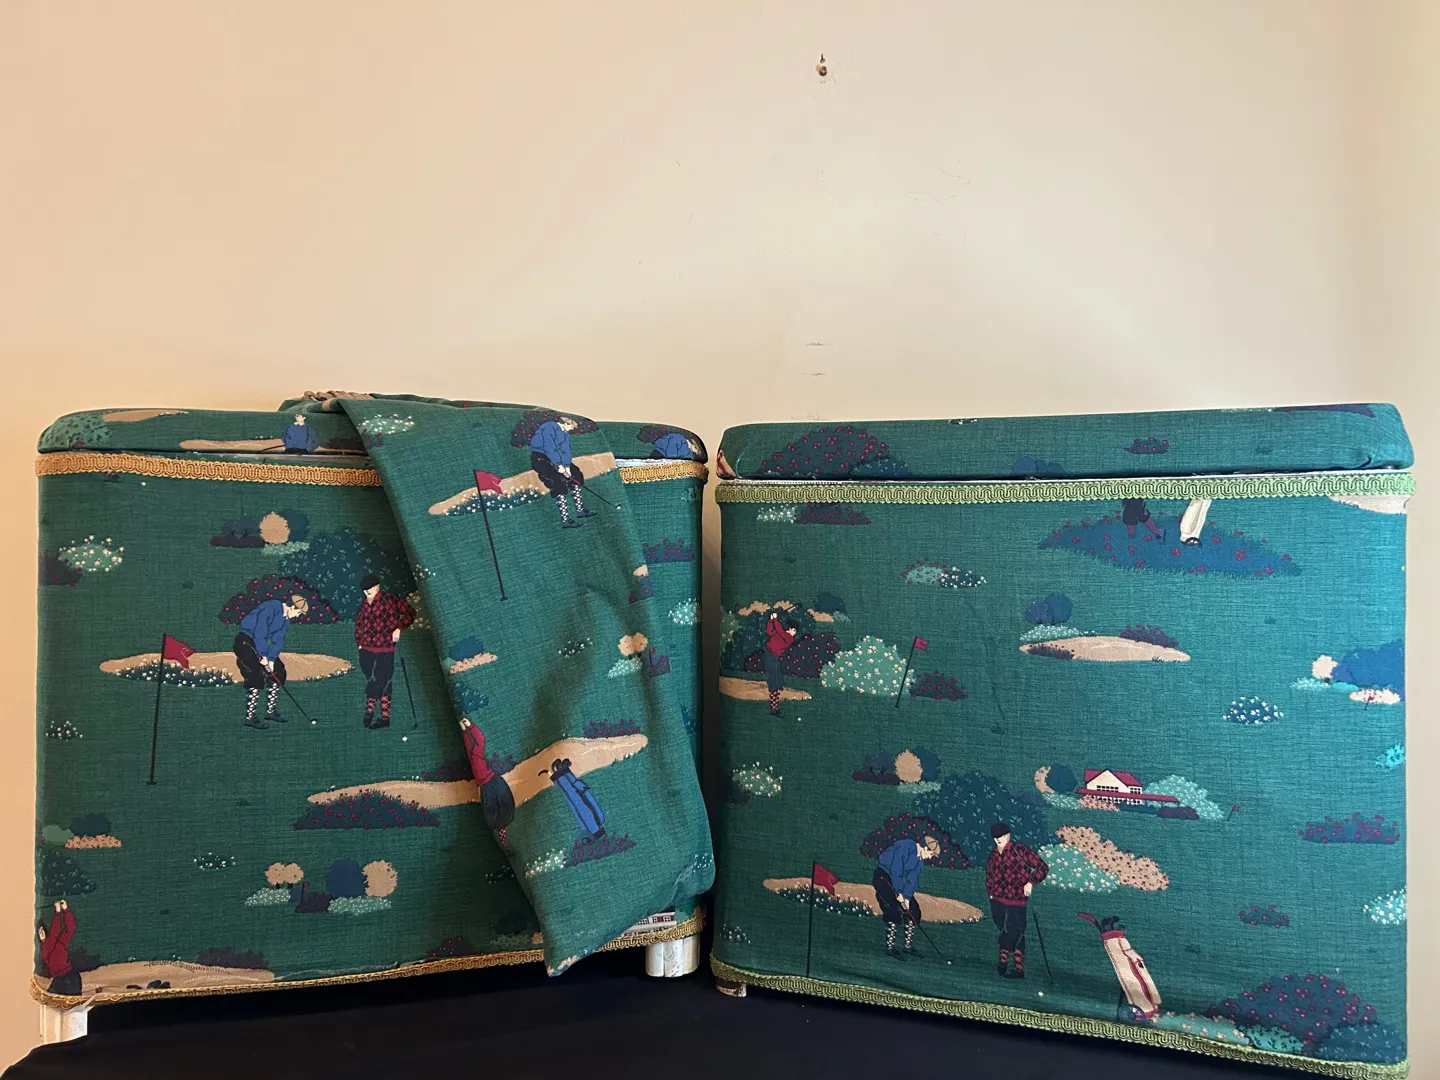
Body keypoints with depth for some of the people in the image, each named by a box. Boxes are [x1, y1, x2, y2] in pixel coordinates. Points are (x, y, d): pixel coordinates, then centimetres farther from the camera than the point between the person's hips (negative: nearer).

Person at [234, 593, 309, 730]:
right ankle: (250, 717, -15)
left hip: (259, 644, 10)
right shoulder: (271, 607, -21)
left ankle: (270, 711, 18)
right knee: (256, 676, -19)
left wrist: (271, 659, -11)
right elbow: (259, 632, -26)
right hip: (245, 641, -10)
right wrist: (263, 656, -23)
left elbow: (277, 640, 2)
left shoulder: (286, 619, 7)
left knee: (278, 671, 9)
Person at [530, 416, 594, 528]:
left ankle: (579, 509, 13)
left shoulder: (564, 433, 10)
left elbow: (565, 449, -2)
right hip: (540, 458, -10)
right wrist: (559, 465, -27)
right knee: (559, 482, -24)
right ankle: (565, 520, -28)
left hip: (554, 458, 10)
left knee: (575, 474, 5)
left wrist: (567, 466, -17)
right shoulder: (549, 427, -18)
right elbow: (549, 447, -26)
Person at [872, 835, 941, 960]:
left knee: (913, 910, 6)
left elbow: (912, 879, 0)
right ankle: (889, 948, -15)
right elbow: (896, 870, -25)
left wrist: (907, 897, -13)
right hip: (883, 876, -9)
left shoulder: (919, 859, 5)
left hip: (896, 881, 9)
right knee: (894, 910, -20)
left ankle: (909, 946, 15)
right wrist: (899, 893, -22)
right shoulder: (907, 846, -22)